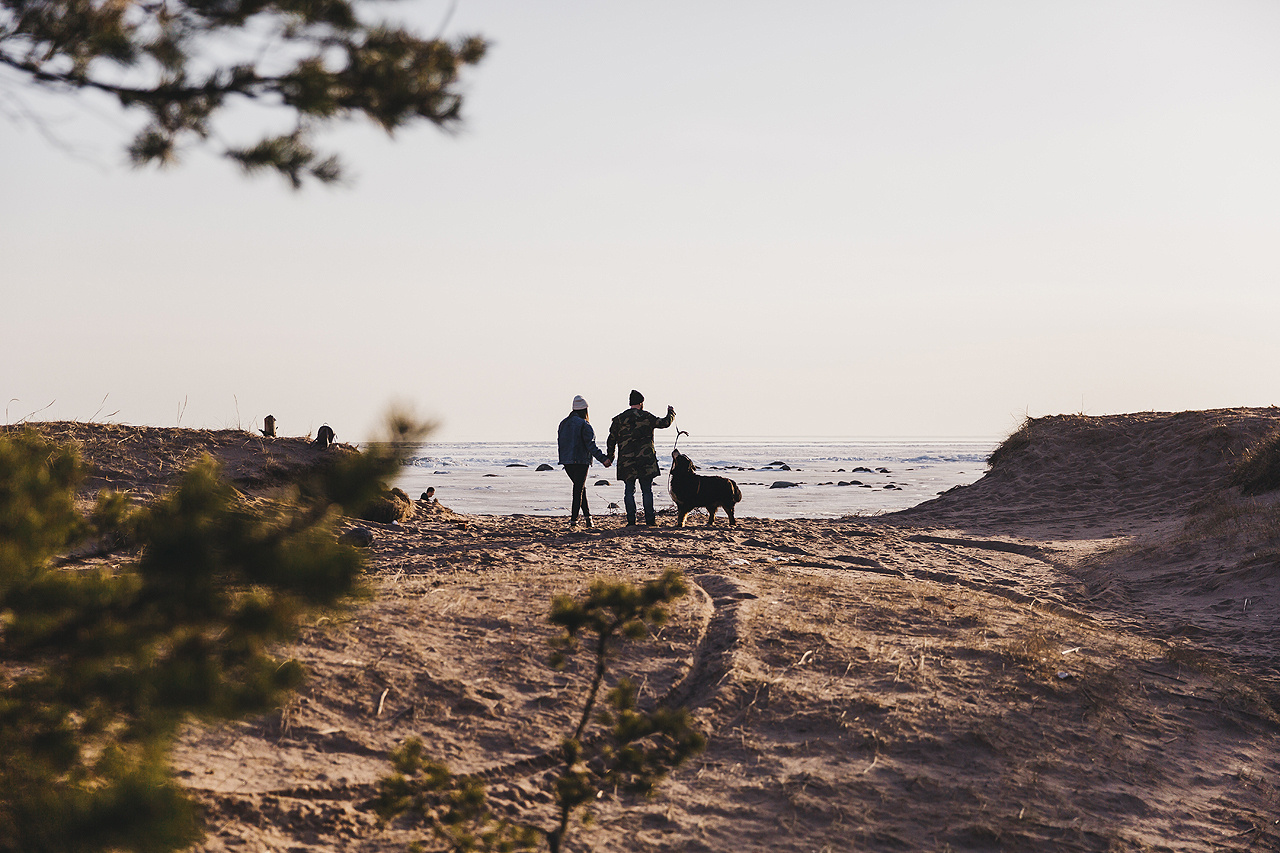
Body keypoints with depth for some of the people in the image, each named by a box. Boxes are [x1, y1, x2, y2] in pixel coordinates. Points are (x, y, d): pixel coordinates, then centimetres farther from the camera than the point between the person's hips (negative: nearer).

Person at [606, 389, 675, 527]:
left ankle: (631, 520, 0)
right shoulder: (646, 417, -2)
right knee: (647, 490, 4)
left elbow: (611, 439, 9)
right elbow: (665, 423, 3)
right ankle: (650, 519, 3)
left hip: (626, 461, 2)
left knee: (629, 491, 5)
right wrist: (671, 413, 24)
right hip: (645, 460, -2)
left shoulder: (619, 419, 5)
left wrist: (610, 457, 18)